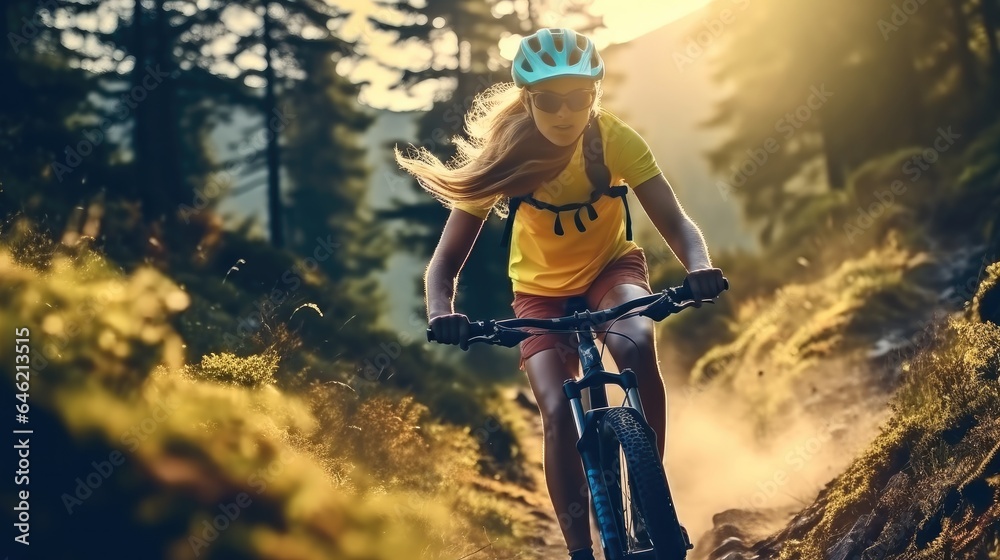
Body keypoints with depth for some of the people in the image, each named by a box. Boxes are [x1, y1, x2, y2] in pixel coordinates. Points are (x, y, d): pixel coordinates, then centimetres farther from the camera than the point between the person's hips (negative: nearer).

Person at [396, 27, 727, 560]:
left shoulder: (615, 140, -25)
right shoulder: (505, 157, -26)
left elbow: (675, 222, -28)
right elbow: (445, 260, -25)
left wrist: (700, 266, -50)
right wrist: (441, 311, -46)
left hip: (611, 266, 0)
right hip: (541, 290, 0)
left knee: (637, 346, -32)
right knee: (558, 412, -20)